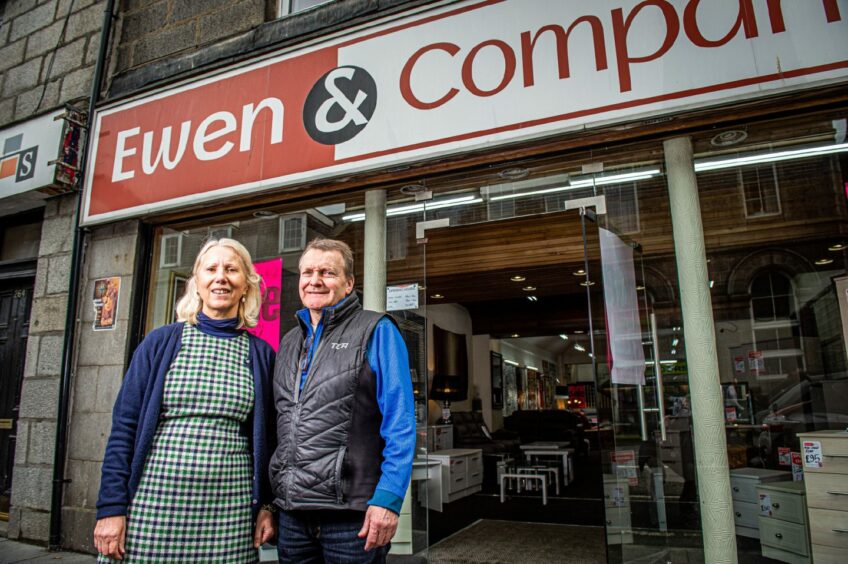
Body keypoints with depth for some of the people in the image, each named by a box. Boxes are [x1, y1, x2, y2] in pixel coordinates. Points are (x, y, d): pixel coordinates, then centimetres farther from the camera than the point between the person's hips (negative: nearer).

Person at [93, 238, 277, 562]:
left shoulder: (261, 354, 4)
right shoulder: (161, 342, 2)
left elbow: (267, 437, 8)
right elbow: (124, 425, 2)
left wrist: (267, 504, 4)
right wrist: (112, 506, -3)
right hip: (154, 499, 0)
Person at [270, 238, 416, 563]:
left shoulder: (375, 332, -6)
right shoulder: (289, 342, 13)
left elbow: (400, 422, -11)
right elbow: (282, 424, 17)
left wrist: (388, 497, -18)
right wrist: (269, 499, 13)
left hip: (351, 512, -5)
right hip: (292, 511, 6)